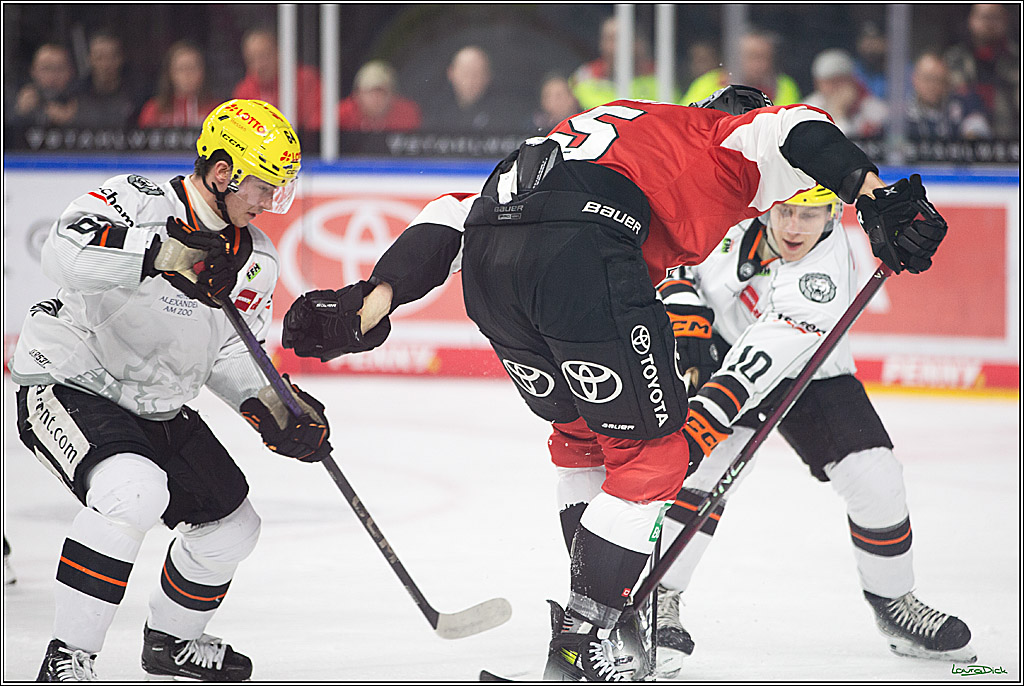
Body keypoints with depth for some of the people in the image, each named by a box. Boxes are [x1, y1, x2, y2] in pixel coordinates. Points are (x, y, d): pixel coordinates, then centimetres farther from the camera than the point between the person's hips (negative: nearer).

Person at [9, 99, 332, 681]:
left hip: (155, 407, 9)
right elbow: (64, 255, -40)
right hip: (68, 386, -9)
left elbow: (230, 354, 8)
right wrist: (163, 253, -49)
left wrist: (269, 409, -10)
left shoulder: (256, 258, 3)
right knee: (133, 491, -34)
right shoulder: (136, 202, -21)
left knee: (233, 523, 12)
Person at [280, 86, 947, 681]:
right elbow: (794, 132, 2)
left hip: (488, 263, 7)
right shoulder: (717, 137, 25)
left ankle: (605, 602, 31)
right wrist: (876, 198, -6)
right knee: (653, 450, 6)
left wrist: (372, 303, 22)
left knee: (582, 431, 27)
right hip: (579, 259, -7)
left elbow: (457, 215, 30)